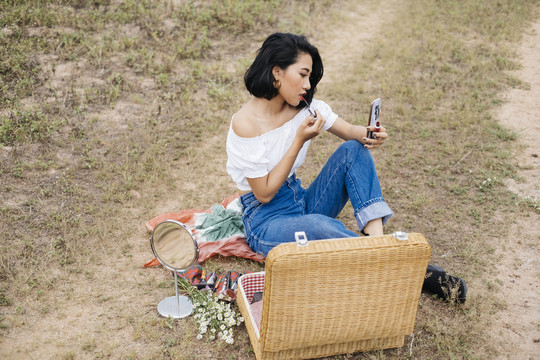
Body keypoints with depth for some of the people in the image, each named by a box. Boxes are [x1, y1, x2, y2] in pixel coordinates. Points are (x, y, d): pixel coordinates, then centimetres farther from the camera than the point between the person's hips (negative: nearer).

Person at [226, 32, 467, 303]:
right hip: (266, 222, -7)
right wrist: (299, 140, -24)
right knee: (320, 226, -39)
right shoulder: (246, 123, -21)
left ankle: (377, 239, -28)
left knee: (353, 150, -14)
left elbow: (350, 131, -1)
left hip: (302, 202, 7)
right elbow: (264, 193, -18)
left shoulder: (305, 106, -1)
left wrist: (369, 135, -26)